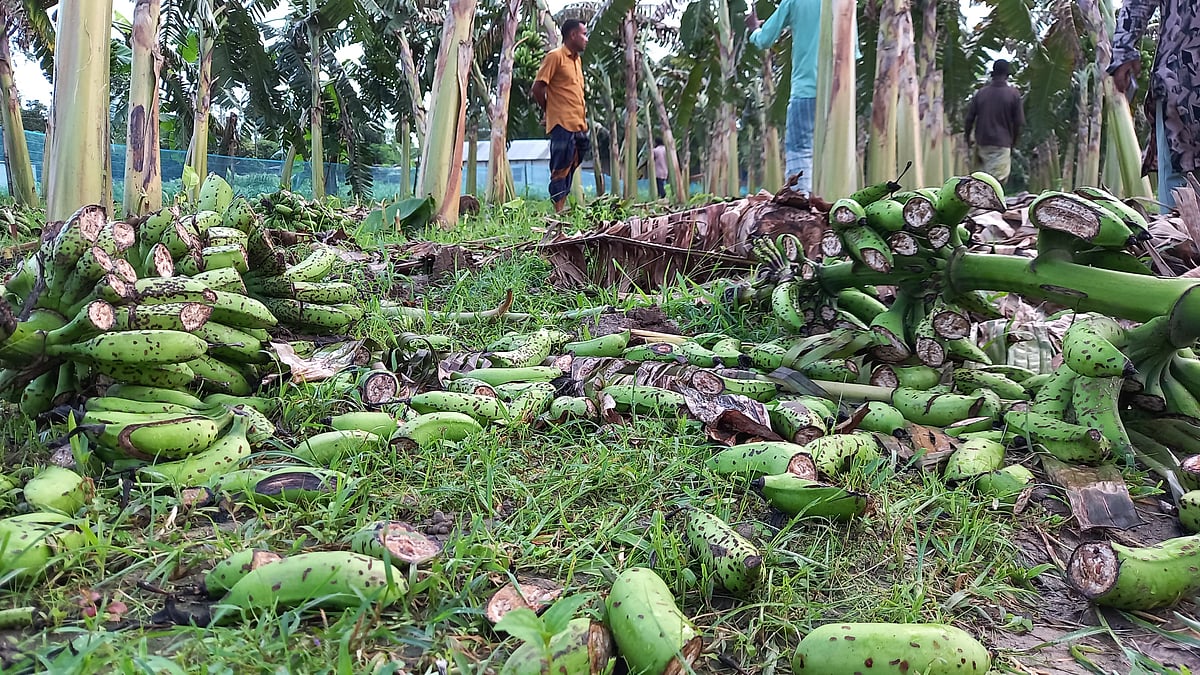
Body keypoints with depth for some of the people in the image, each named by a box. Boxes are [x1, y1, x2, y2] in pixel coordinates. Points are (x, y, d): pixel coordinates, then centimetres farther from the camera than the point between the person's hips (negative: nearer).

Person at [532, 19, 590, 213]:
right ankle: (559, 212, -7)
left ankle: (563, 209, 11)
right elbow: (537, 88, -8)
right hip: (562, 125, -8)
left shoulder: (577, 60, 20)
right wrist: (549, 112, 1)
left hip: (578, 125, 8)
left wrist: (583, 120, 14)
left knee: (569, 170, 8)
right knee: (560, 171, -8)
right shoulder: (555, 56, -5)